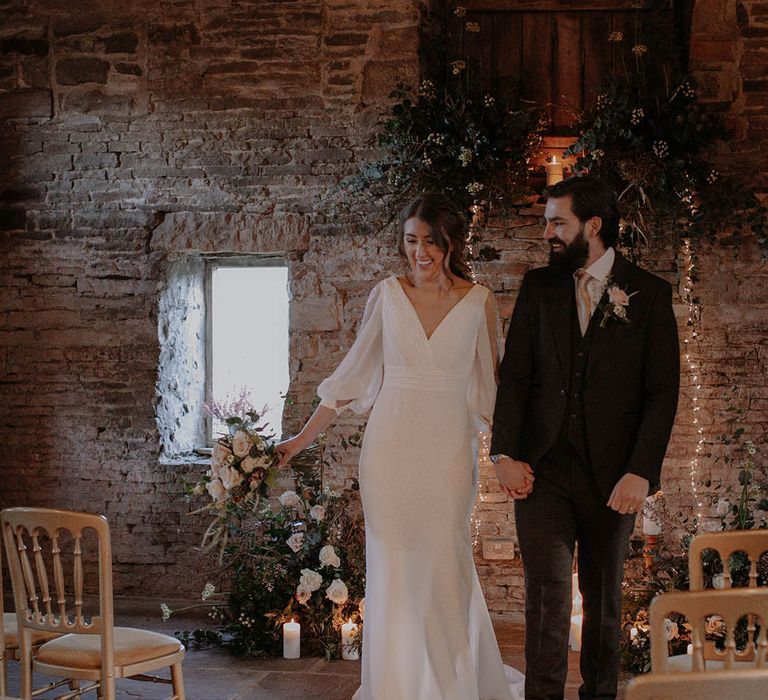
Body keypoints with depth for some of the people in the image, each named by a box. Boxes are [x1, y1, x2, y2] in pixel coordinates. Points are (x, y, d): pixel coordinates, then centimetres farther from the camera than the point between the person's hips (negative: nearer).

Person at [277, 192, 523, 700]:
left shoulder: (478, 302, 1)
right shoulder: (388, 295, 3)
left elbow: (487, 386, 8)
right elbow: (353, 375, 7)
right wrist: (303, 438, 6)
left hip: (449, 449, -1)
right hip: (391, 448, 1)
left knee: (444, 566, 4)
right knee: (391, 568, 3)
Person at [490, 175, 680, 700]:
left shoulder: (649, 294, 0)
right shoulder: (539, 287, 7)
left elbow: (662, 391, -3)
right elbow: (514, 375, 5)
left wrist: (640, 471, -12)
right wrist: (505, 454, -7)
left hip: (612, 474, -1)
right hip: (543, 468, 1)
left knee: (605, 597, 11)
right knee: (546, 593, -8)